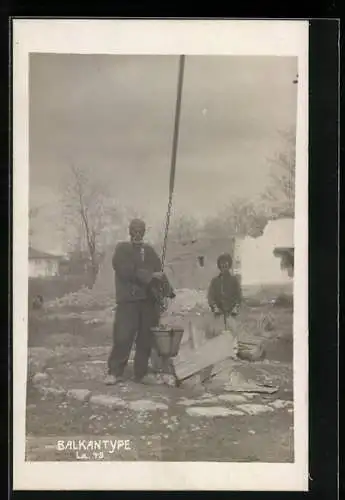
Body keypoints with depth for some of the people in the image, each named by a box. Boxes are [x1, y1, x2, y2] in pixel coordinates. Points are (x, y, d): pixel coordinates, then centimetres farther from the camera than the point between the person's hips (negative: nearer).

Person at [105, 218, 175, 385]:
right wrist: (150, 276, -14)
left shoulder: (150, 251, 20)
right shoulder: (122, 249, 5)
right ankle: (114, 372, 2)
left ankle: (141, 373, 13)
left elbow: (159, 271, 14)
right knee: (122, 338, -8)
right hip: (128, 299, -4)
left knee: (146, 339, 4)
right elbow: (126, 270, -10)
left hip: (150, 300, 4)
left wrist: (168, 290, -1)